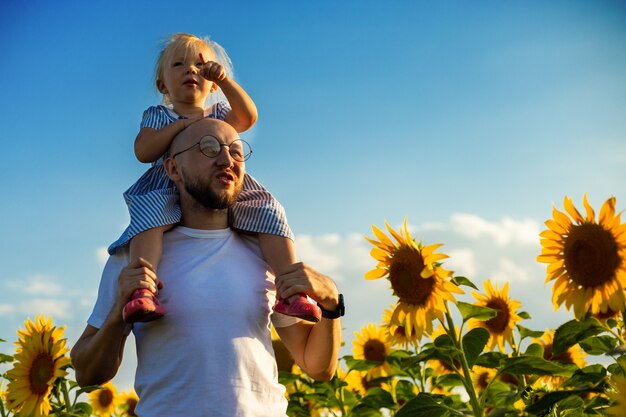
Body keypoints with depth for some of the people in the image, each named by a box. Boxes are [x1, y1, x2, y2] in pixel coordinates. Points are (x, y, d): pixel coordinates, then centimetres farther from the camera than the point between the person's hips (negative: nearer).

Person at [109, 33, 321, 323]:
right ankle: (141, 290, -51)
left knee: (269, 211, -23)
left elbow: (248, 117, -2)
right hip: (170, 192, -2)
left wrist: (224, 79, -15)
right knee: (149, 210, -36)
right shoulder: (157, 116, 19)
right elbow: (143, 152, -1)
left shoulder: (220, 114, 23)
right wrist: (181, 124, -5)